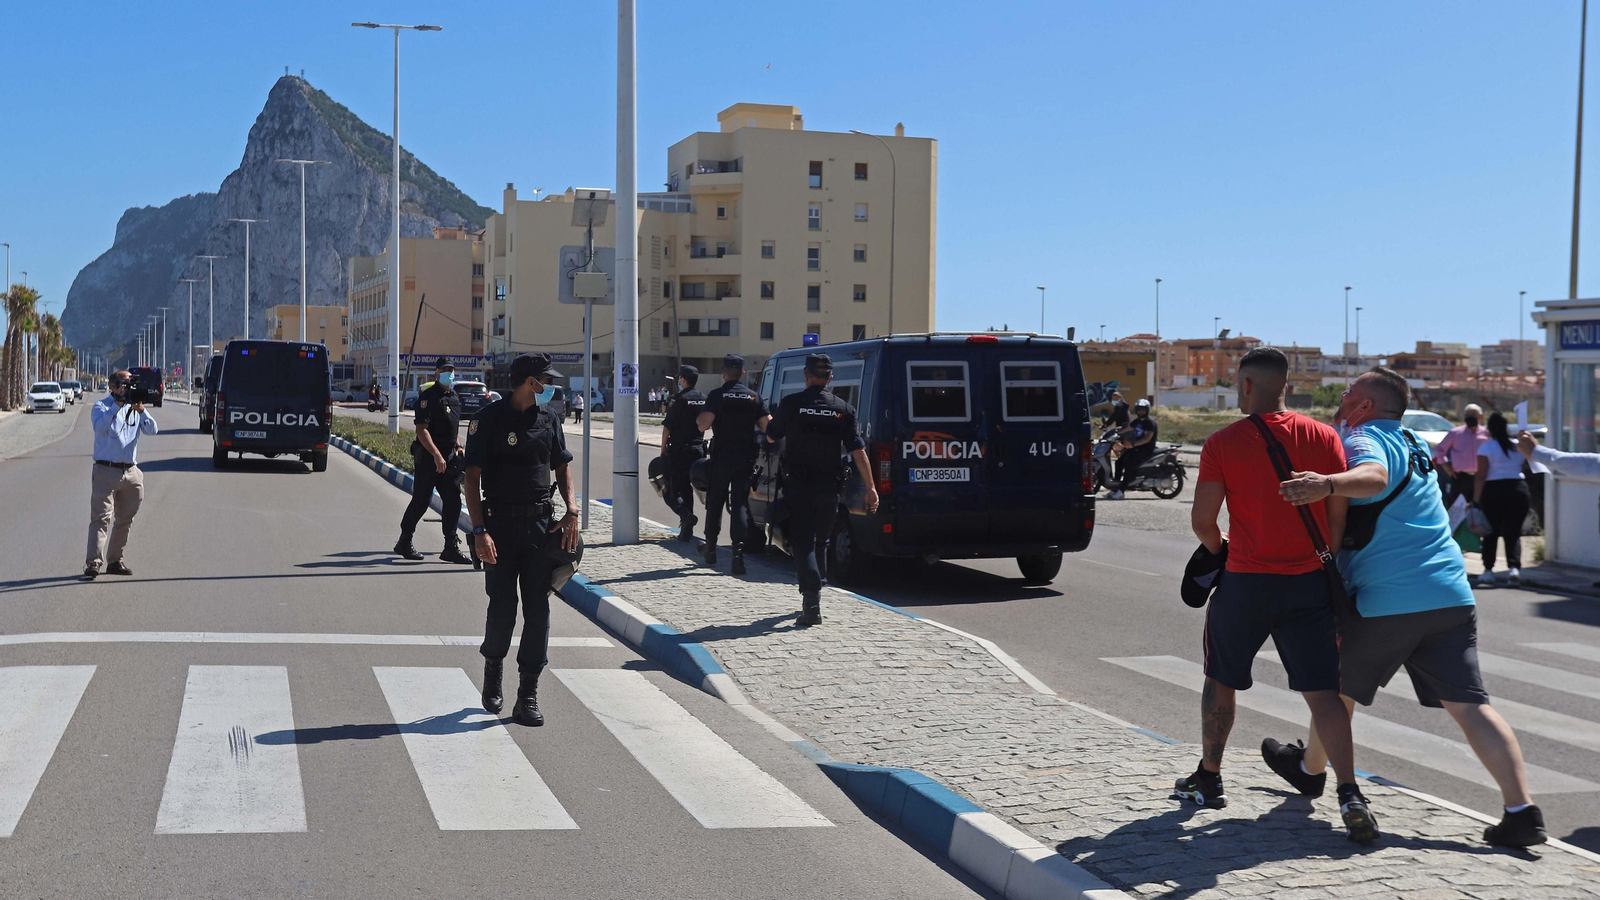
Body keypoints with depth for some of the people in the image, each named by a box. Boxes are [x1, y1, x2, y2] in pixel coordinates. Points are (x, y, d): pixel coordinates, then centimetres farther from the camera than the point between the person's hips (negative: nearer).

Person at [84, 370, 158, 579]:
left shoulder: (135, 407, 13)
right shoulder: (101, 407, 0)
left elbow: (152, 430, 0)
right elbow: (101, 428, -20)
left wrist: (141, 411, -15)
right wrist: (118, 404, -23)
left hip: (131, 472, 5)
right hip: (106, 470, -5)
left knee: (125, 519, 10)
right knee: (101, 518, -12)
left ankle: (115, 560, 19)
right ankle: (93, 562, -17)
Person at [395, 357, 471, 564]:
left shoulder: (455, 397, 15)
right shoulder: (428, 396, -11)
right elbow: (421, 430, -18)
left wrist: (457, 446, 15)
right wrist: (437, 455, -24)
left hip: (449, 457, 7)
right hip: (428, 457, -7)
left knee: (453, 501, 1)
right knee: (421, 501, 0)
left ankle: (451, 547, 4)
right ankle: (404, 543, 15)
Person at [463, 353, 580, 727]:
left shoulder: (548, 419, 10)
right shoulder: (489, 419, -5)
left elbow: (562, 467, 18)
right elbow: (472, 477, -7)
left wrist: (572, 512, 3)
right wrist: (480, 531, -16)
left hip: (542, 524, 4)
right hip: (501, 524, -4)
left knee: (538, 607, 0)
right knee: (502, 606, 1)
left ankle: (528, 695, 5)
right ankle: (493, 667, 31)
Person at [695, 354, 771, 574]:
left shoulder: (717, 395, -7)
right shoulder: (754, 397, 3)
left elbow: (703, 425, -16)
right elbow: (768, 427, -1)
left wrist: (699, 419, 6)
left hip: (722, 456, -2)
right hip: (745, 456, 2)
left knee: (715, 501, 13)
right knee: (740, 503, 1)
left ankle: (710, 548, 23)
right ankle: (738, 550, -14)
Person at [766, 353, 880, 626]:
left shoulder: (791, 404, -6)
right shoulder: (843, 409, -1)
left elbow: (771, 436, 9)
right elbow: (858, 452, -3)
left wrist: (771, 421, 32)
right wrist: (871, 488, 1)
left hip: (798, 485, -3)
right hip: (828, 487, 3)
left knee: (803, 542, -3)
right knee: (820, 542, 19)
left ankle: (812, 603, -18)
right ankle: (812, 597, 30)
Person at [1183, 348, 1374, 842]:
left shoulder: (1223, 443, -6)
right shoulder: (1324, 437, 0)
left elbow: (1202, 520, -6)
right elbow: (1341, 515, -2)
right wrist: (1328, 560, 12)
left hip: (1245, 581, -1)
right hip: (1309, 581, 2)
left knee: (1221, 680, 18)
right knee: (1322, 691, 2)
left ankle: (1208, 779, 30)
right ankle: (1350, 795, -11)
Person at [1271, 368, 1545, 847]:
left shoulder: (1363, 439, -7)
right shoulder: (1414, 444, 20)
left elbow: (1373, 477, -31)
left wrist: (1326, 484, -49)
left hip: (1386, 601, -7)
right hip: (1451, 594, 7)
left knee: (1339, 686, 17)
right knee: (1469, 704, -1)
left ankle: (1310, 768, 38)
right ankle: (1522, 811, -11)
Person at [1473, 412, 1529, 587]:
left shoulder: (1486, 448, -6)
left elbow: (1480, 476, -10)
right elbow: (1521, 469, 11)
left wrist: (1476, 499, -7)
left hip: (1494, 491, -3)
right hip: (1518, 489, 3)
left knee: (1491, 533, 6)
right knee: (1513, 532, 6)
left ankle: (1488, 570, 6)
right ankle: (1514, 567, -10)